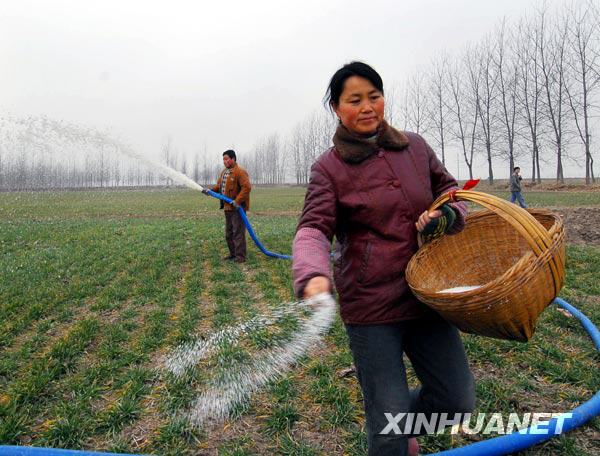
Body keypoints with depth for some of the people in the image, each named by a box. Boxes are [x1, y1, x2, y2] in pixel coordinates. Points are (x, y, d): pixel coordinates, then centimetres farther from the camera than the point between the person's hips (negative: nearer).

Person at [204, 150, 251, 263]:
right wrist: (211, 190, 0)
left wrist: (237, 201, -26)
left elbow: (246, 187, -22)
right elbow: (219, 185, 20)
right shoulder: (224, 172, 15)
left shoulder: (240, 172, -14)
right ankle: (233, 254, 26)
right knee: (228, 233, 15)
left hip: (237, 208, -9)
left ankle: (240, 256, -1)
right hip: (228, 207, 10)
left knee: (238, 232, -6)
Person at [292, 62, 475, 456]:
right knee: (388, 423, 3)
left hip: (426, 295, 5)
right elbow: (314, 229, -15)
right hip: (370, 305, -4)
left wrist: (448, 213, -5)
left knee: (458, 401, 14)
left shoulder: (415, 147, 6)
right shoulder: (329, 168, -5)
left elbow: (449, 188, 19)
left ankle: (401, 423, 44)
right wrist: (314, 275, -36)